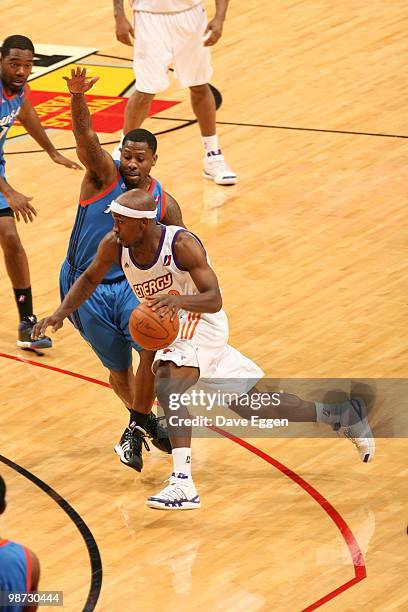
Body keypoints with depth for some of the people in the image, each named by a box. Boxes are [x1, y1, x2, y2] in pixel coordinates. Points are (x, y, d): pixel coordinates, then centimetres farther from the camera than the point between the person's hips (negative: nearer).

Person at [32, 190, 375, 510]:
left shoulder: (181, 245, -26)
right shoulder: (114, 246, -10)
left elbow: (214, 300, -30)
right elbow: (90, 279, 9)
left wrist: (179, 300, -49)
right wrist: (62, 312, -6)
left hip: (202, 325, -7)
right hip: (169, 332, 7)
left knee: (167, 382, -34)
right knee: (254, 405, 14)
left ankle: (183, 483, -42)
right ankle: (343, 415, 31)